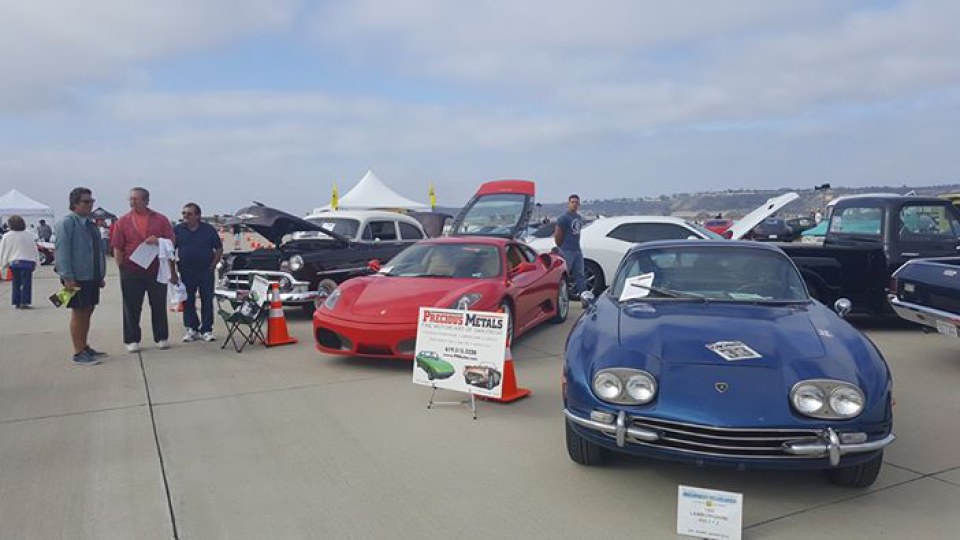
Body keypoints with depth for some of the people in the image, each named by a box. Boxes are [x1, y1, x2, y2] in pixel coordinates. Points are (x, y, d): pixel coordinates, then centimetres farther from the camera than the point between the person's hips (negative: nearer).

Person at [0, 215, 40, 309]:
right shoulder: (29, 235, -3)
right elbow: (34, 249, 2)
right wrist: (36, 261, 9)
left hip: (13, 262, 2)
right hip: (27, 261, -2)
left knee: (16, 283, 12)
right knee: (26, 282, 0)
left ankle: (16, 302, 15)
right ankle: (24, 301, -7)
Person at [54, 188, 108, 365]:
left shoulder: (90, 224, 15)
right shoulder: (67, 223, -10)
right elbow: (62, 252, -15)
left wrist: (101, 275, 18)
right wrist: (67, 277, -20)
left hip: (92, 277, 8)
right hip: (77, 278, -8)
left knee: (87, 312, 14)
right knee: (78, 314, -1)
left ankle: (85, 347, 26)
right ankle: (78, 353, 6)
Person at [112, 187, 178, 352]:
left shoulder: (161, 220, 4)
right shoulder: (123, 221, 4)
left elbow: (170, 244, 6)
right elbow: (117, 248, 3)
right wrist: (121, 268, -2)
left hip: (157, 269, 0)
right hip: (131, 270, 0)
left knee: (159, 305, 7)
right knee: (132, 307, 5)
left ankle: (161, 338, 18)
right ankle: (132, 340, 15)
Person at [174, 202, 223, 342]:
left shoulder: (209, 230, 2)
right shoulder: (177, 230, 5)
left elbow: (219, 249, 6)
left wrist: (213, 265, -2)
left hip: (206, 271, -1)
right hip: (186, 272, 1)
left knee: (207, 302, 1)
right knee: (188, 302, 5)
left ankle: (206, 330, 9)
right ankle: (191, 329, 15)